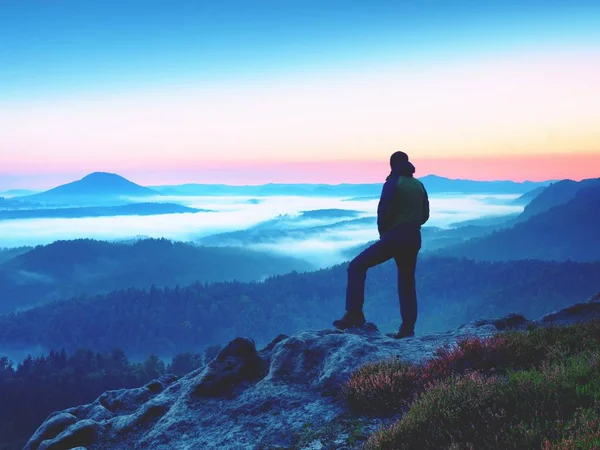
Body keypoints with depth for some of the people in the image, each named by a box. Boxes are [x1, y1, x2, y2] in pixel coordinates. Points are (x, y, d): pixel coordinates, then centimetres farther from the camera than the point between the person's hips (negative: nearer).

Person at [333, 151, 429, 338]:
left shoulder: (393, 183, -6)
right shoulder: (419, 185, 13)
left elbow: (383, 211, -13)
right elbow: (425, 215, 15)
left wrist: (382, 231, 4)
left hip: (394, 237, -6)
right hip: (414, 239, 7)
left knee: (357, 266, -2)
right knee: (407, 282, 15)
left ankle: (354, 314, -12)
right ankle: (408, 327, 11)